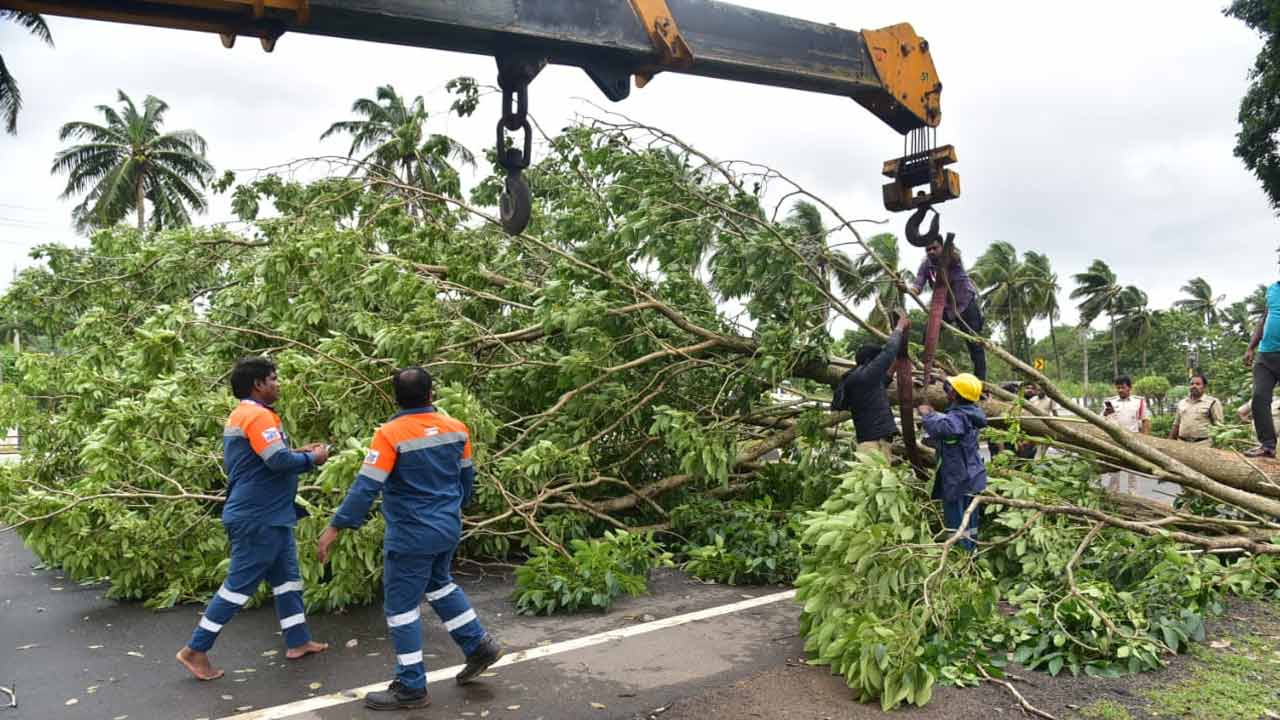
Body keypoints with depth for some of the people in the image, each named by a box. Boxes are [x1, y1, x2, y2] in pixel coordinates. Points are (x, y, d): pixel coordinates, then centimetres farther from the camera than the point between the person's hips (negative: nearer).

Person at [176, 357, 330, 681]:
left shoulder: (240, 415, 15)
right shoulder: (258, 415, -18)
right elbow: (278, 461, -26)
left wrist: (297, 452, 10)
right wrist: (312, 458, -10)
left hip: (268, 516, 11)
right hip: (258, 518, -11)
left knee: (287, 578, 14)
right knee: (239, 585, -2)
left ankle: (298, 641, 22)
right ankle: (195, 650, 7)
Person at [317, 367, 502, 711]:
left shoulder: (390, 434, -16)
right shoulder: (456, 428, 1)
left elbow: (366, 486, -19)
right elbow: (466, 477, 12)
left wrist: (335, 527, -14)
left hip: (411, 536, -6)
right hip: (448, 528, 7)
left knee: (401, 606, 6)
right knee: (438, 582, 29)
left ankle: (411, 688, 14)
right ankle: (478, 645, 28)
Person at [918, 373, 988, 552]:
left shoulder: (959, 417, -25)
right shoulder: (969, 413, 4)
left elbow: (938, 429, -44)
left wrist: (927, 415, -27)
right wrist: (933, 415, 21)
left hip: (958, 481, -9)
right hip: (971, 478, 9)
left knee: (957, 522, 0)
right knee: (969, 522, 19)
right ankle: (971, 552, 30)